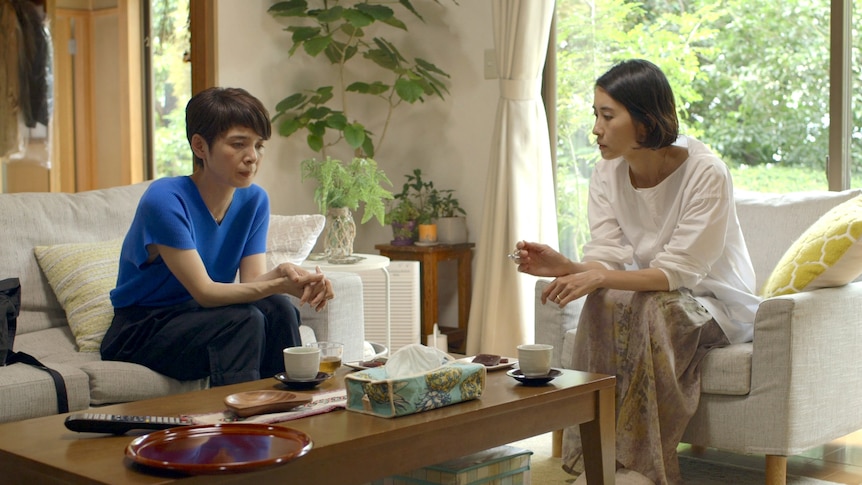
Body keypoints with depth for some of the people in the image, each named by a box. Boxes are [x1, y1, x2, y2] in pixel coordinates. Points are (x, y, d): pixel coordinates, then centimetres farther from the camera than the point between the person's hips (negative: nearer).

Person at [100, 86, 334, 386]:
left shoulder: (254, 201, -1)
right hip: (138, 332, -6)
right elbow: (204, 292, -25)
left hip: (197, 321, 6)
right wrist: (278, 284, -38)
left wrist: (282, 273, -33)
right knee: (245, 320, -29)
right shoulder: (164, 200, -21)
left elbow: (253, 281, -10)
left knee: (278, 309, -22)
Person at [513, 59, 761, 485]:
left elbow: (679, 272, -28)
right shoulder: (608, 172, -5)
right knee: (602, 304, -28)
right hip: (652, 292, 4)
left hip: (714, 299, -4)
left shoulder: (706, 173, -23)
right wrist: (566, 267, -35)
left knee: (655, 309, -35)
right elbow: (608, 258, -13)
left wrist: (599, 278, -41)